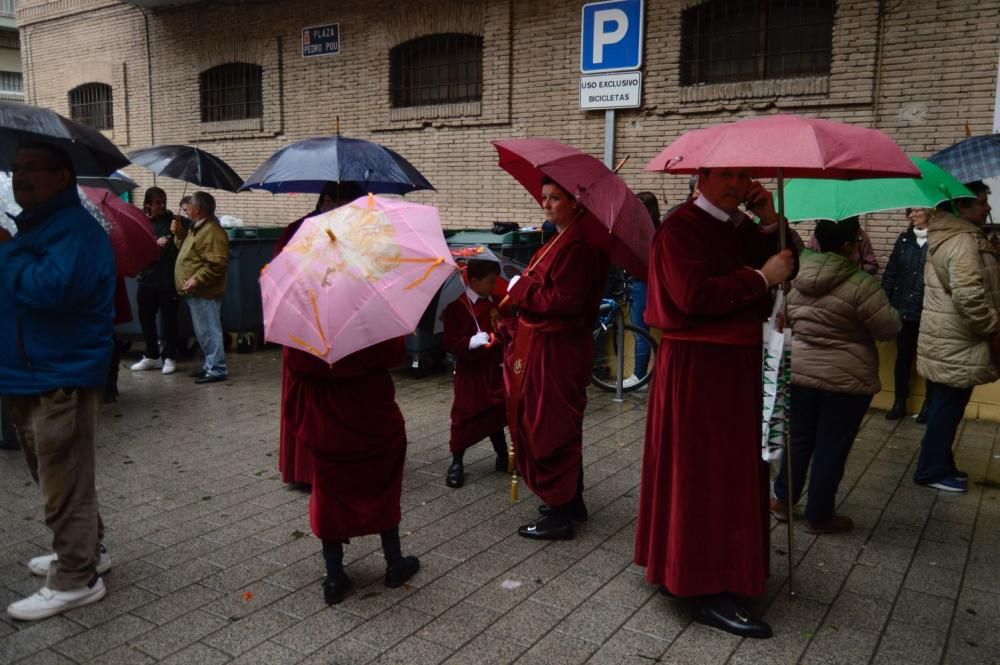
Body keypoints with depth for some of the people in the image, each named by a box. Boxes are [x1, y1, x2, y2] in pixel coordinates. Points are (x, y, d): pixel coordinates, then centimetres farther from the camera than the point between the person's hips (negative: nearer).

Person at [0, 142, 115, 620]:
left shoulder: (76, 229, -15)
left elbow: (51, 288, -30)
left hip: (61, 378, -11)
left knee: (64, 484, -3)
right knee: (56, 478, 20)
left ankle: (75, 580, 8)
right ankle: (84, 552, 34)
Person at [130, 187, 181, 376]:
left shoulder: (172, 221, -1)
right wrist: (156, 244, -18)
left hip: (168, 280, -3)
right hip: (147, 279, 3)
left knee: (168, 319, 1)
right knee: (146, 318, 11)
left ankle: (169, 358, 13)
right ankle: (152, 356, 26)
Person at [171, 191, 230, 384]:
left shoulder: (212, 232, -18)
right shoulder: (196, 228, 15)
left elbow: (218, 264, -25)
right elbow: (187, 251, 28)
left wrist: (197, 280, -25)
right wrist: (179, 234, 13)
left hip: (204, 293, -11)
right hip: (196, 292, 11)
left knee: (208, 331, -6)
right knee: (203, 331, 16)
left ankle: (217, 369, 0)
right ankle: (211, 365, 25)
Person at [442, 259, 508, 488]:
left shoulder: (496, 304, 5)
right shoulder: (456, 308, -11)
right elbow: (451, 343, -15)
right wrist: (471, 342, -29)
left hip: (494, 369, 5)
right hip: (470, 372, -5)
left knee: (497, 411, 11)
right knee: (465, 414, 0)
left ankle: (503, 456, 27)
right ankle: (457, 462, 12)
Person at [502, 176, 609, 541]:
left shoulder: (577, 246, -19)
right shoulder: (561, 240, 13)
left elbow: (565, 302, -25)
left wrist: (520, 288, -14)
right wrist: (515, 326, 9)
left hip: (555, 350, -10)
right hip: (543, 343, 10)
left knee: (548, 429, -2)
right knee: (559, 427, 18)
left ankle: (560, 514, 9)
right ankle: (571, 501, 32)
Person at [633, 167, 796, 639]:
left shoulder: (740, 227, 13)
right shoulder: (681, 228, -13)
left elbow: (782, 268, 6)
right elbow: (694, 295, -25)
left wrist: (771, 224, -4)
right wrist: (761, 277, -19)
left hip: (737, 360, 9)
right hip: (695, 365, -9)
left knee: (731, 468, 16)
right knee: (703, 474, -4)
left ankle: (680, 567, 31)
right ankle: (709, 591, 6)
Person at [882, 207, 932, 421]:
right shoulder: (904, 239, 6)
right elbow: (890, 273, 8)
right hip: (903, 309, 4)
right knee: (903, 357, 11)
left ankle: (929, 403, 23)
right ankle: (899, 402, 21)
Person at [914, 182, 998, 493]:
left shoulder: (944, 236, 13)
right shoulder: (963, 241, -20)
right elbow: (969, 296, -28)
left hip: (944, 340, 10)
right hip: (957, 344, -10)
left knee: (943, 408, 17)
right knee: (947, 410, 1)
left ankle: (939, 465, 28)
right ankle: (932, 471, 11)